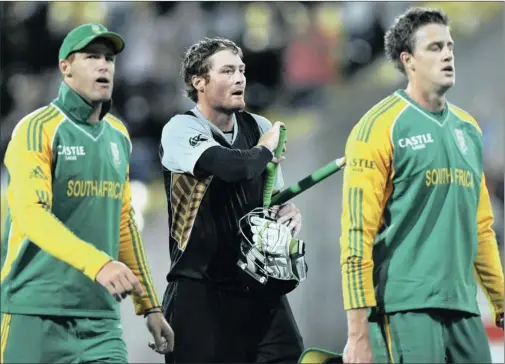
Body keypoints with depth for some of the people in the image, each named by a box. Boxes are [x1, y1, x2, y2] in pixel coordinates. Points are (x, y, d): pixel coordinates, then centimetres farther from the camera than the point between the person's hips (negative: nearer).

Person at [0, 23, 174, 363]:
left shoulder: (118, 136, 15)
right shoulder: (38, 129, -8)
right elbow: (31, 215, -21)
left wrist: (150, 306, 19)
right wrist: (97, 264, -33)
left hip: (101, 318, 6)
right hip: (37, 314, -6)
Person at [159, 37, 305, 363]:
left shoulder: (259, 128, 12)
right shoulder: (181, 130, -8)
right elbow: (233, 166, -26)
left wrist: (289, 210, 0)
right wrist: (265, 150, -5)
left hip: (259, 285, 5)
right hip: (200, 289, -5)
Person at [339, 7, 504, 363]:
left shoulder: (468, 129, 15)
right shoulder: (381, 127, -6)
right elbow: (357, 234, -11)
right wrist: (358, 333, -16)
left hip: (463, 308, 7)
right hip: (405, 307, -7)